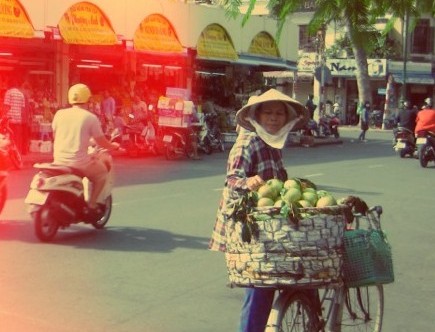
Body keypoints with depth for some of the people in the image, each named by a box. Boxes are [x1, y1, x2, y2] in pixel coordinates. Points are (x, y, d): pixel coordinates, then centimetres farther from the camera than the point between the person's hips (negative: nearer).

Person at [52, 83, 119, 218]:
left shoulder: (60, 114, 4)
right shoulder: (90, 117, -5)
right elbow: (101, 142, -1)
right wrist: (113, 146, 20)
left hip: (59, 161, 4)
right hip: (79, 162, -4)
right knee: (102, 171, 22)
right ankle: (91, 205, 12)